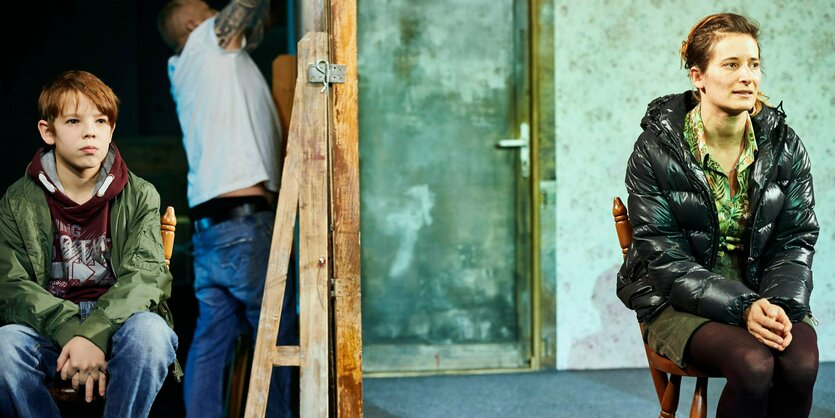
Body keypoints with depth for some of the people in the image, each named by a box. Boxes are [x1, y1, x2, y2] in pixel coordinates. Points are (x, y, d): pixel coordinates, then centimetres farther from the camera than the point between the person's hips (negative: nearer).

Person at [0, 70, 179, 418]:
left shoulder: (140, 196, 4)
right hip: (48, 332, 1)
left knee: (150, 331, -35)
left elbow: (144, 275, -9)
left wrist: (92, 334, -27)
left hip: (117, 324, 0)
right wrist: (70, 332, -24)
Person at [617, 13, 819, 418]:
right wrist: (742, 308, -24)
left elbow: (796, 241, 3)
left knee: (802, 363, -28)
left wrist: (781, 305, -18)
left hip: (764, 294, 3)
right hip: (681, 300, -3)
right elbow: (665, 259, -12)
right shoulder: (655, 150, -9)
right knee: (753, 365, -32)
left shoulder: (785, 146, 1)